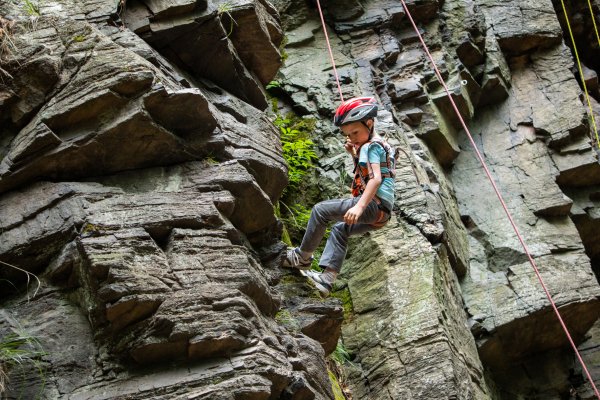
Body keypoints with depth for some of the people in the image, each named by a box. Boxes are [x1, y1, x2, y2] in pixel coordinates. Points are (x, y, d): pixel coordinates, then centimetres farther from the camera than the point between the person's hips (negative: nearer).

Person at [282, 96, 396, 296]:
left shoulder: (371, 146, -8)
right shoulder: (376, 145, 23)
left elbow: (376, 178, -21)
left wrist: (359, 206, -32)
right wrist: (353, 153, 23)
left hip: (374, 204, -11)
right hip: (381, 213, 11)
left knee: (321, 210, -9)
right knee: (339, 229, 22)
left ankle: (303, 257, 0)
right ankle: (326, 279, 11)